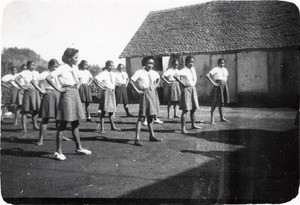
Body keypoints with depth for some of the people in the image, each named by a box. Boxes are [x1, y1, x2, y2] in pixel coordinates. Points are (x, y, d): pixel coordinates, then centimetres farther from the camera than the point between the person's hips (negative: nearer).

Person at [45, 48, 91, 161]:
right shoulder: (62, 68, -12)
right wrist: (58, 89, -17)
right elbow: (48, 78, -20)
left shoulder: (75, 67, 11)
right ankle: (58, 151, 4)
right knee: (63, 123, -4)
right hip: (67, 95, -8)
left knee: (75, 123, 14)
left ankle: (79, 148, 24)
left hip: (75, 94, 8)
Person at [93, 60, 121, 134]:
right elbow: (95, 79, -25)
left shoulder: (113, 74, 11)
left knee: (111, 110, 15)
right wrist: (101, 86, -19)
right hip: (106, 92, -7)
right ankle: (102, 129, 1)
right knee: (104, 111, -4)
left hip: (112, 92, 7)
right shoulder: (103, 73, -12)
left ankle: (113, 126, 26)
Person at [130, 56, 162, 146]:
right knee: (142, 116, -10)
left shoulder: (152, 72, 11)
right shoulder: (139, 72, -9)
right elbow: (131, 81, -18)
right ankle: (137, 139, -10)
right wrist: (138, 91, -18)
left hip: (152, 94, 7)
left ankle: (152, 136, 26)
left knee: (151, 116, 15)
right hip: (145, 94, -7)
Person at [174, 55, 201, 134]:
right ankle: (183, 128, -5)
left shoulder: (193, 69, 10)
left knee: (193, 109, 16)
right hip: (186, 89, -8)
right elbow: (175, 75, -31)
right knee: (185, 110, -8)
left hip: (193, 89, 8)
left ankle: (193, 125, 30)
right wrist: (182, 83, -22)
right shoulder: (184, 70, -14)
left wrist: (194, 83, 11)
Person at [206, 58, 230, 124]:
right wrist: (213, 83, -21)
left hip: (224, 86, 7)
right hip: (218, 86, -7)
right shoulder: (215, 69, -8)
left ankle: (222, 118, 18)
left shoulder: (225, 69, 13)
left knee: (221, 102, 12)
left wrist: (225, 81, 15)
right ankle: (212, 118, 4)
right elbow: (207, 75, -19)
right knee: (215, 103, -4)